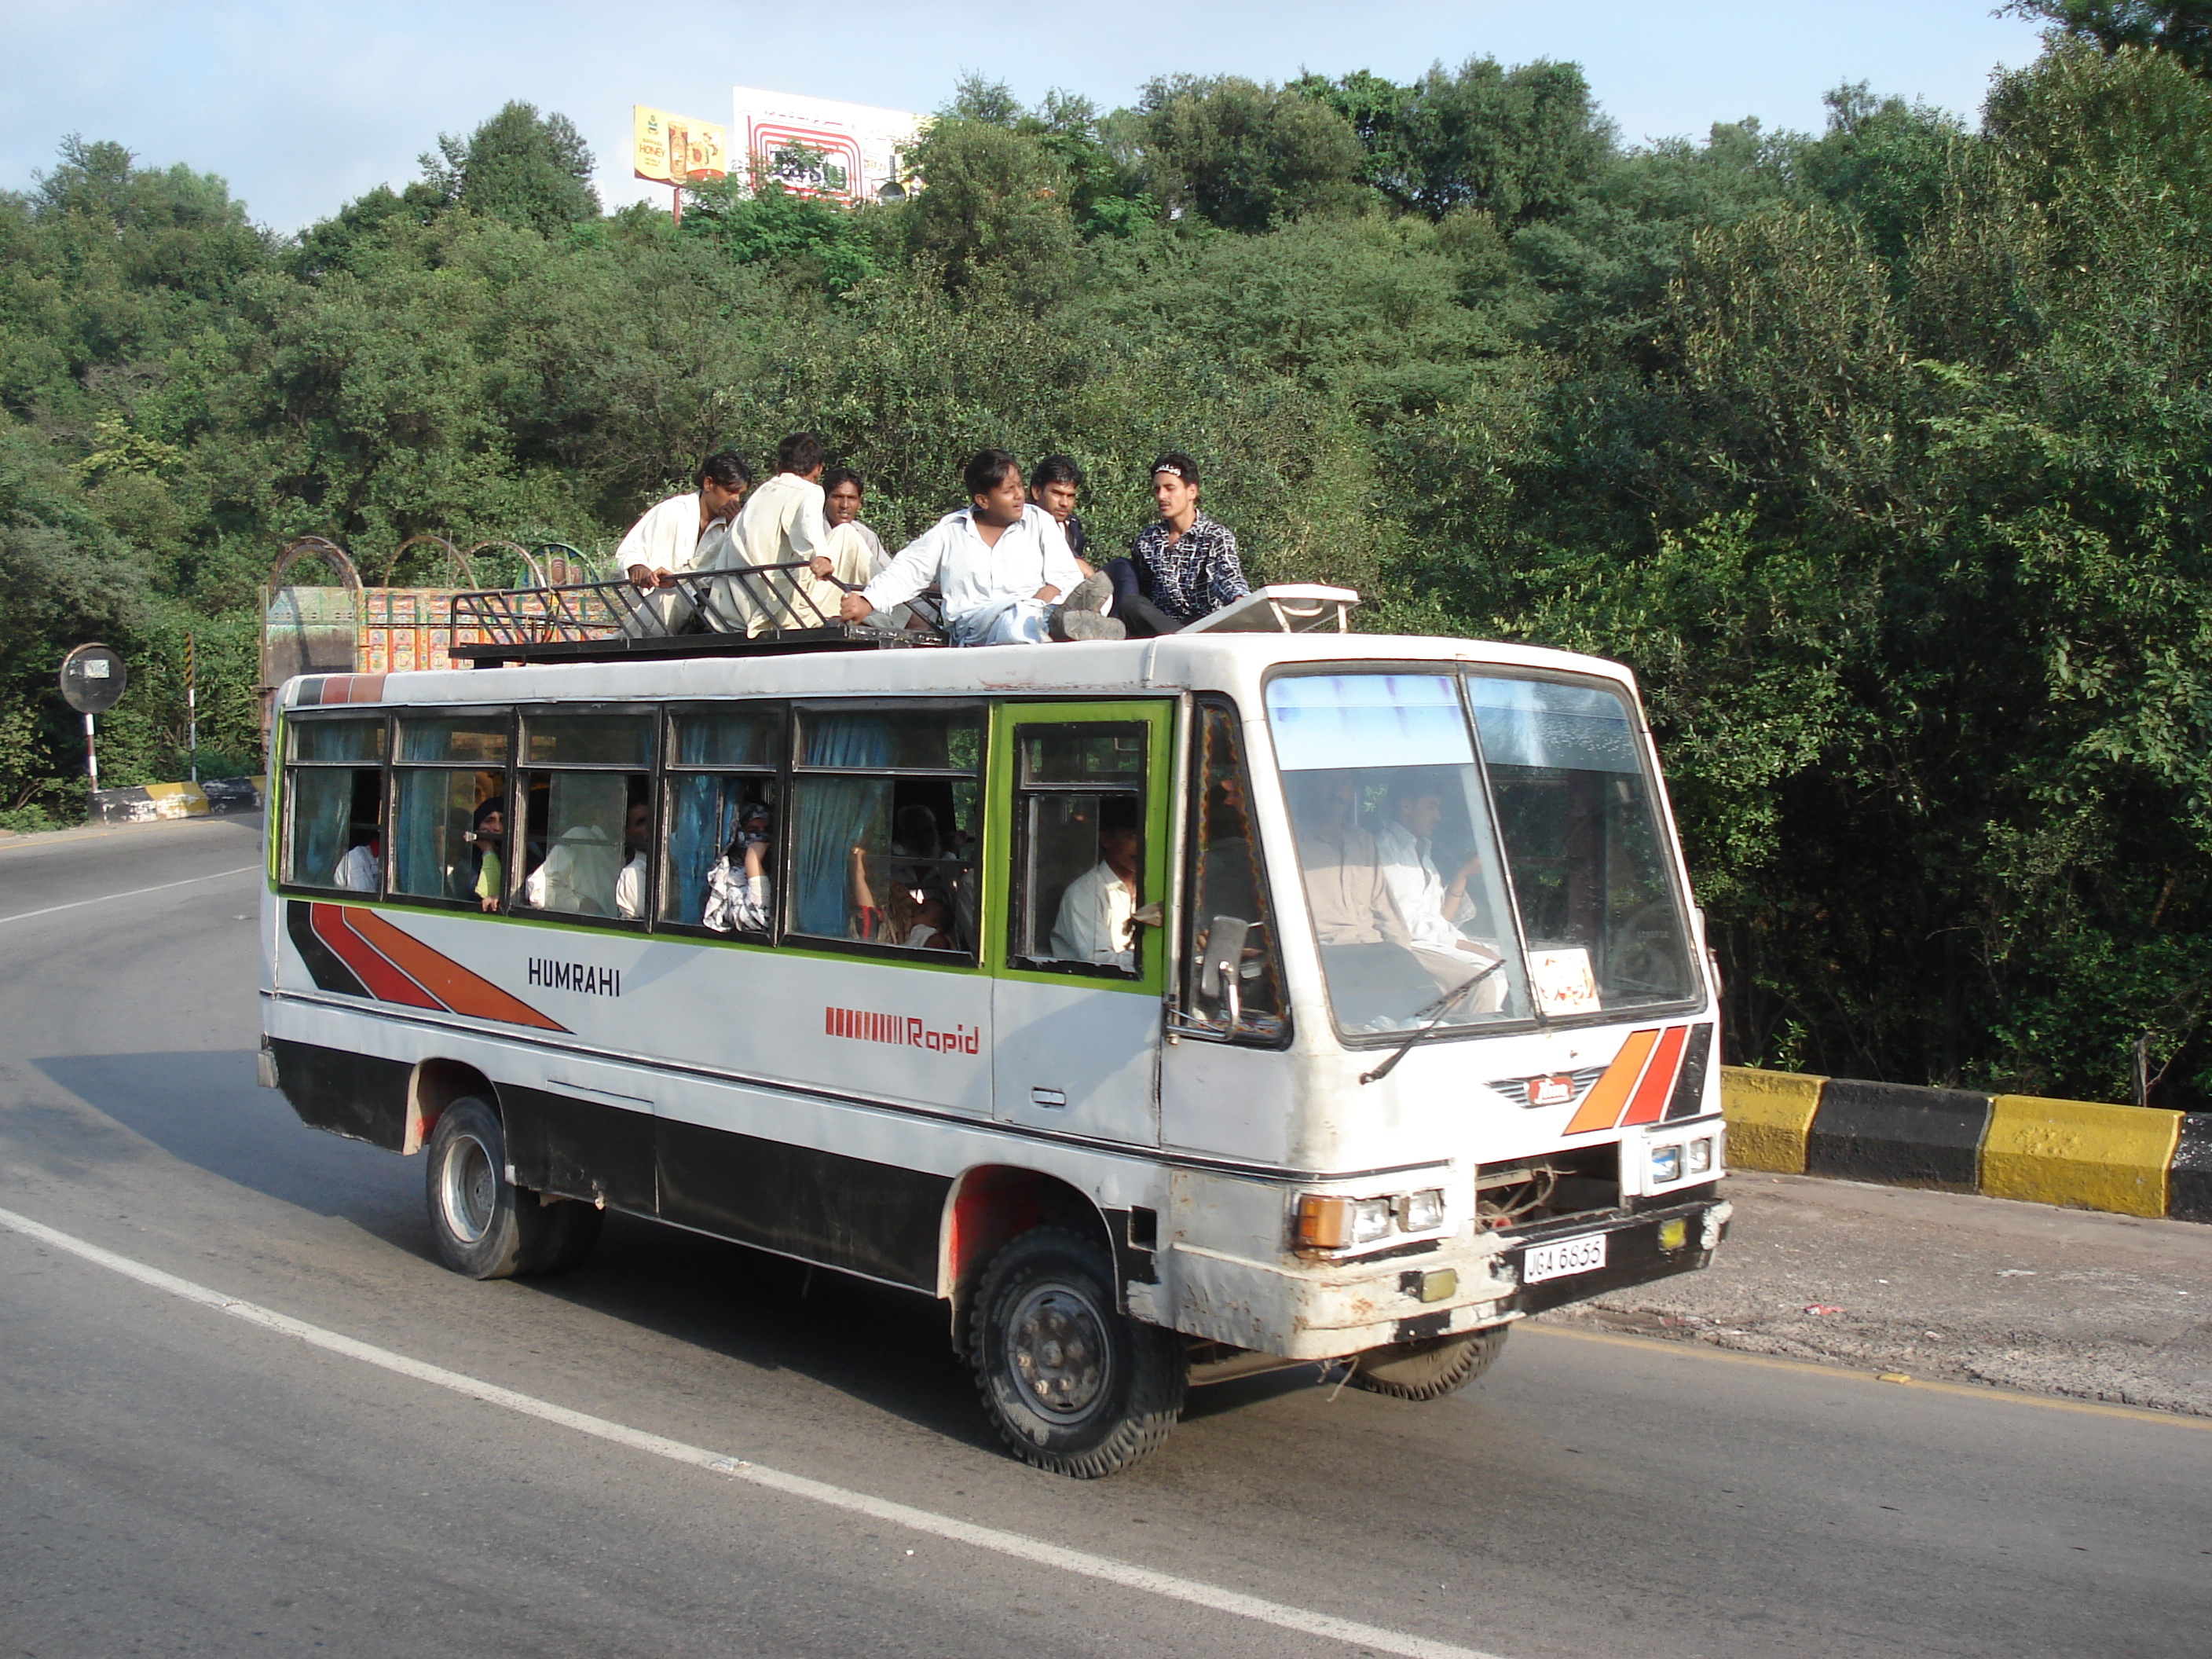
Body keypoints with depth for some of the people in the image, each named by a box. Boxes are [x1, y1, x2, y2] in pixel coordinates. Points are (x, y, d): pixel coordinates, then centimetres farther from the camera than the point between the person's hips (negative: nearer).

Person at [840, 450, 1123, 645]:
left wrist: (1040, 602, -14)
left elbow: (1065, 576, 8)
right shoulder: (950, 530, 18)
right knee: (1016, 617, -40)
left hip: (1036, 612, 1)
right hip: (972, 625, -1)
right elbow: (907, 570, 22)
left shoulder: (1039, 521, 17)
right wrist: (867, 602, 6)